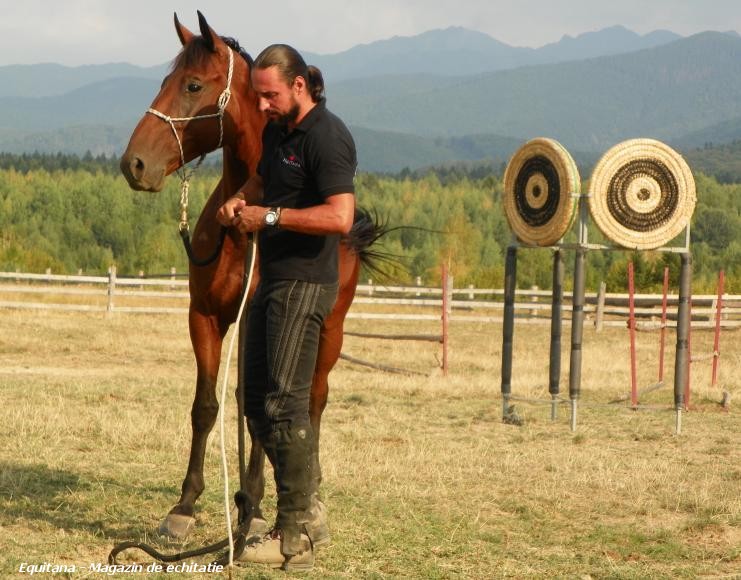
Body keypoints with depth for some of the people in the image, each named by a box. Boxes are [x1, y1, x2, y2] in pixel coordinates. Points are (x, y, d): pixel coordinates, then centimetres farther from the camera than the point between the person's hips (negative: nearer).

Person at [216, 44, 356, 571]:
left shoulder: (327, 137, -16)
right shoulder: (277, 130, 12)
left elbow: (340, 217, -27)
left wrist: (270, 216, -21)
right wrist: (239, 200, 8)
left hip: (305, 283, -10)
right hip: (274, 280, 10)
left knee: (283, 404, -11)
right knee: (257, 402, 12)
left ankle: (295, 540, -6)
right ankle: (307, 514, 22)